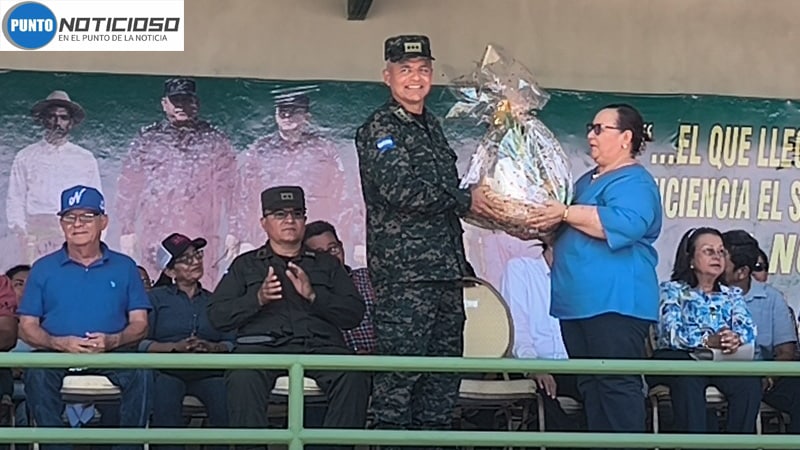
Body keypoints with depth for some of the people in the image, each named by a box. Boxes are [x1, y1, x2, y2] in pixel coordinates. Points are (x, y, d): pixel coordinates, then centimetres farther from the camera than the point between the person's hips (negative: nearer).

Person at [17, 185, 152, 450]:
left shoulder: (124, 267, 14)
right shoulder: (43, 269, 13)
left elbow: (140, 324, 8)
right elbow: (27, 327, 7)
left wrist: (112, 341, -15)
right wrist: (59, 343, -14)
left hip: (113, 353, 0)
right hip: (58, 354, 0)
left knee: (141, 372, -31)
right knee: (36, 372, -33)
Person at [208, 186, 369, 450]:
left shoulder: (327, 265, 28)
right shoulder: (245, 264, 26)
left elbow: (354, 314, 13)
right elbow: (217, 316, 13)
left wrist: (313, 295, -3)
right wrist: (257, 299, -3)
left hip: (319, 344, 1)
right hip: (262, 344, -1)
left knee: (353, 376, -33)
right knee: (242, 378, -37)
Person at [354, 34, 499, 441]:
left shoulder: (432, 126, 20)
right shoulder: (379, 128, -5)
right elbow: (401, 191, -18)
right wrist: (465, 200, -10)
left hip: (446, 269, 8)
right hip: (403, 270, -8)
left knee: (445, 371, 10)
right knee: (399, 374, -7)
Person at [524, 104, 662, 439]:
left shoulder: (635, 181, -7)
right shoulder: (587, 180, 22)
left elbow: (624, 224, -26)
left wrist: (565, 213, -21)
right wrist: (547, 226, 12)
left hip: (615, 302, -10)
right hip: (579, 300, 10)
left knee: (617, 384, -9)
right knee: (590, 385, 12)